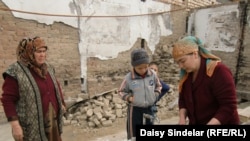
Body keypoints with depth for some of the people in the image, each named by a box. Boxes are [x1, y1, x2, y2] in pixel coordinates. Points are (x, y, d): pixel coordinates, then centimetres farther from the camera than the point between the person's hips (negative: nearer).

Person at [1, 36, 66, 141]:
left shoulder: (48, 68, 6)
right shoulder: (16, 72, -14)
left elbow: (57, 87, 20)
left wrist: (61, 104, 18)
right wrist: (15, 125, -18)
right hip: (32, 127, -6)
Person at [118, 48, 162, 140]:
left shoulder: (153, 75, -8)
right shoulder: (129, 78, -15)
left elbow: (158, 86, 10)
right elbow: (122, 91, -2)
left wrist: (155, 95, -5)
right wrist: (129, 98, -17)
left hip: (149, 108, 3)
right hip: (134, 109, -3)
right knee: (133, 133, 9)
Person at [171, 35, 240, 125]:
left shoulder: (219, 71, -21)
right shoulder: (186, 74, -1)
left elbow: (229, 106, -23)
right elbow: (183, 99, 6)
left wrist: (209, 124, -30)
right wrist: (182, 118, -11)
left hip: (220, 123, -6)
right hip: (195, 122, 6)